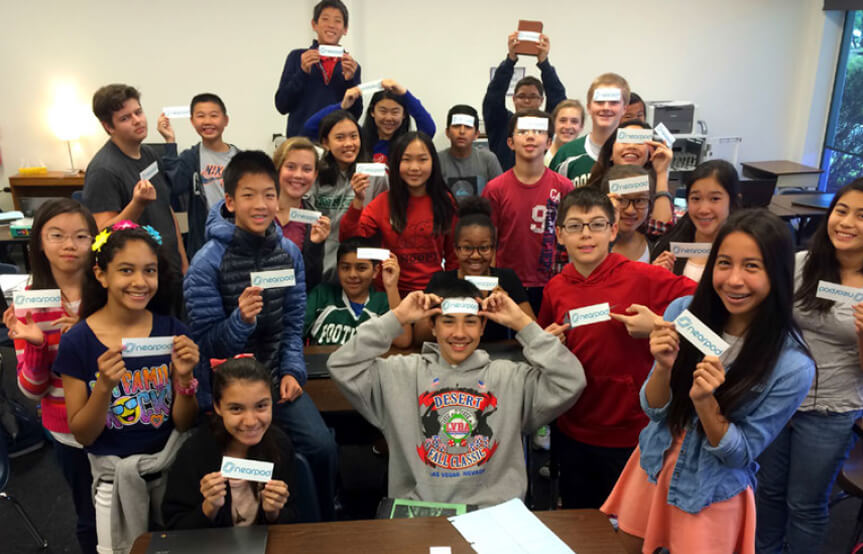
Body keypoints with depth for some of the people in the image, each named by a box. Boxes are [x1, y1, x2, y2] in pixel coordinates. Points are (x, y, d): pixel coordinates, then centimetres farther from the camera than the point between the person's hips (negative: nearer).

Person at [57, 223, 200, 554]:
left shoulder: (172, 332, -9)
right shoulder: (77, 342, -12)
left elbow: (184, 424, -4)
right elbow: (82, 435, -7)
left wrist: (184, 378, -23)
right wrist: (104, 386, -24)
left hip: (172, 464, 1)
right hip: (114, 474, -1)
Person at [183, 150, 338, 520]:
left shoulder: (289, 252, 0)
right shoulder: (208, 262, -14)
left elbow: (293, 322, 8)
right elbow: (207, 343, -11)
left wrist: (292, 371, -4)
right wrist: (240, 319, -30)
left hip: (276, 378, 4)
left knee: (322, 448, -9)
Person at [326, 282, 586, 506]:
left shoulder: (510, 376, 10)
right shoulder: (404, 372, 8)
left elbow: (570, 381, -2)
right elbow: (342, 367, -1)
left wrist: (522, 324, -1)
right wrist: (397, 319, -2)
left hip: (494, 511, 0)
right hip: (418, 512, 0)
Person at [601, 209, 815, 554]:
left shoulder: (793, 366, -24)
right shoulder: (684, 311, -15)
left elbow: (739, 455, -15)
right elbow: (653, 410, -7)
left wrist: (704, 402, -33)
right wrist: (664, 367, -28)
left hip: (711, 495, -3)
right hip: (653, 470, 4)